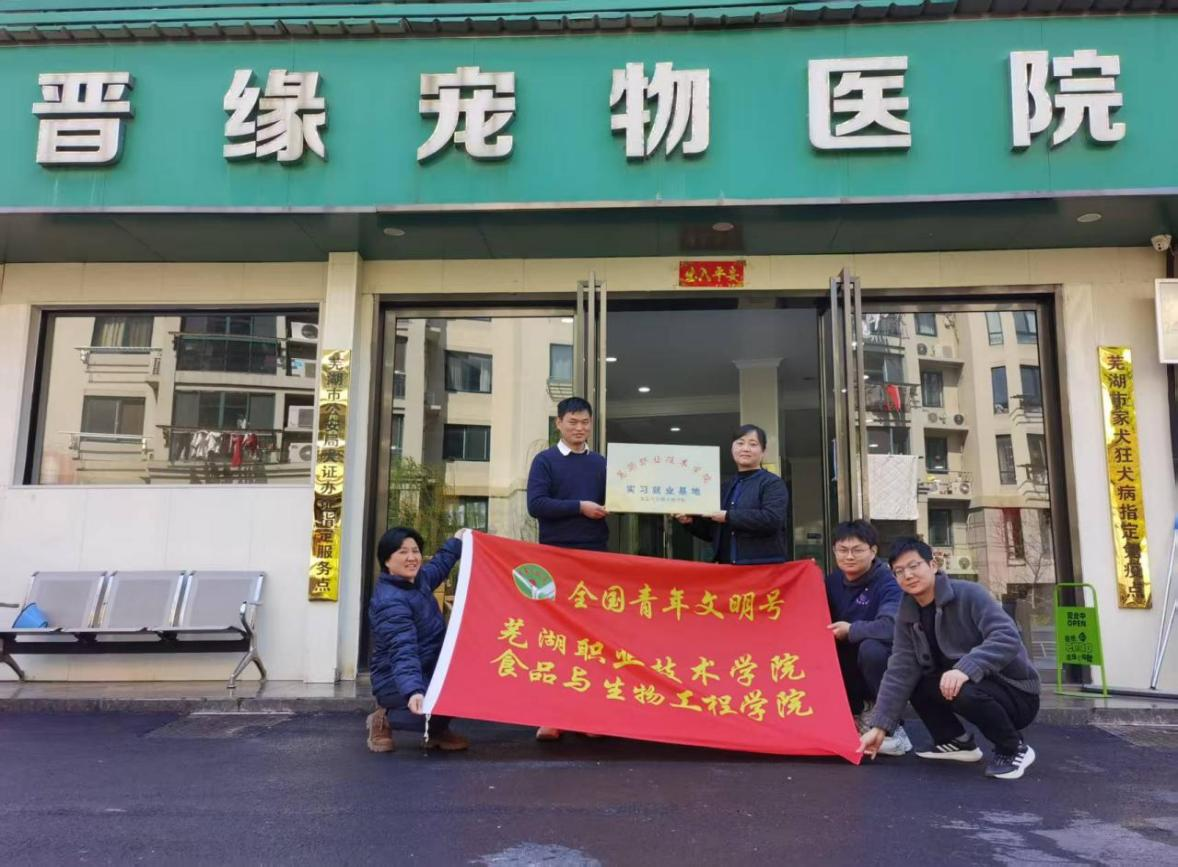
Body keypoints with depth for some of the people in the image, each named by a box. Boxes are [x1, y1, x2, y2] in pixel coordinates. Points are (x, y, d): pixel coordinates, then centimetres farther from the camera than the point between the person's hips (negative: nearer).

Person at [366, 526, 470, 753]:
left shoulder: (418, 579, 3)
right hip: (397, 682, -10)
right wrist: (413, 691, -52)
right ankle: (385, 719, -3)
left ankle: (437, 730, 14)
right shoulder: (390, 602, -26)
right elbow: (403, 651, -39)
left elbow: (437, 567, 29)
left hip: (429, 671, 10)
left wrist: (456, 541, 36)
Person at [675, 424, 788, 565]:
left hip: (765, 567, -6)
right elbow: (713, 532, 24)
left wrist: (728, 517, -17)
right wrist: (691, 521, 5)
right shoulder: (726, 487, 19)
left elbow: (772, 519, -19)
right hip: (727, 566, 6)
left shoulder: (773, 483, -1)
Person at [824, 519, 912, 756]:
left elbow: (891, 626, -36)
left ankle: (893, 731, -18)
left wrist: (851, 630, -23)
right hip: (852, 674, 6)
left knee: (870, 648, -34)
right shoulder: (833, 580, 2)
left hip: (889, 666, -6)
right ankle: (853, 716, 7)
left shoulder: (888, 583, -19)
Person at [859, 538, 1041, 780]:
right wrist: (879, 726, -13)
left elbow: (1007, 638, -30)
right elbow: (900, 672, -5)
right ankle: (957, 741, 10)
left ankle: (1014, 748, -7)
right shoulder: (907, 617, 0)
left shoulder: (969, 594, -18)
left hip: (1016, 692, -7)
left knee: (962, 691, -34)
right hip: (973, 685, 7)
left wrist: (966, 668, -44)